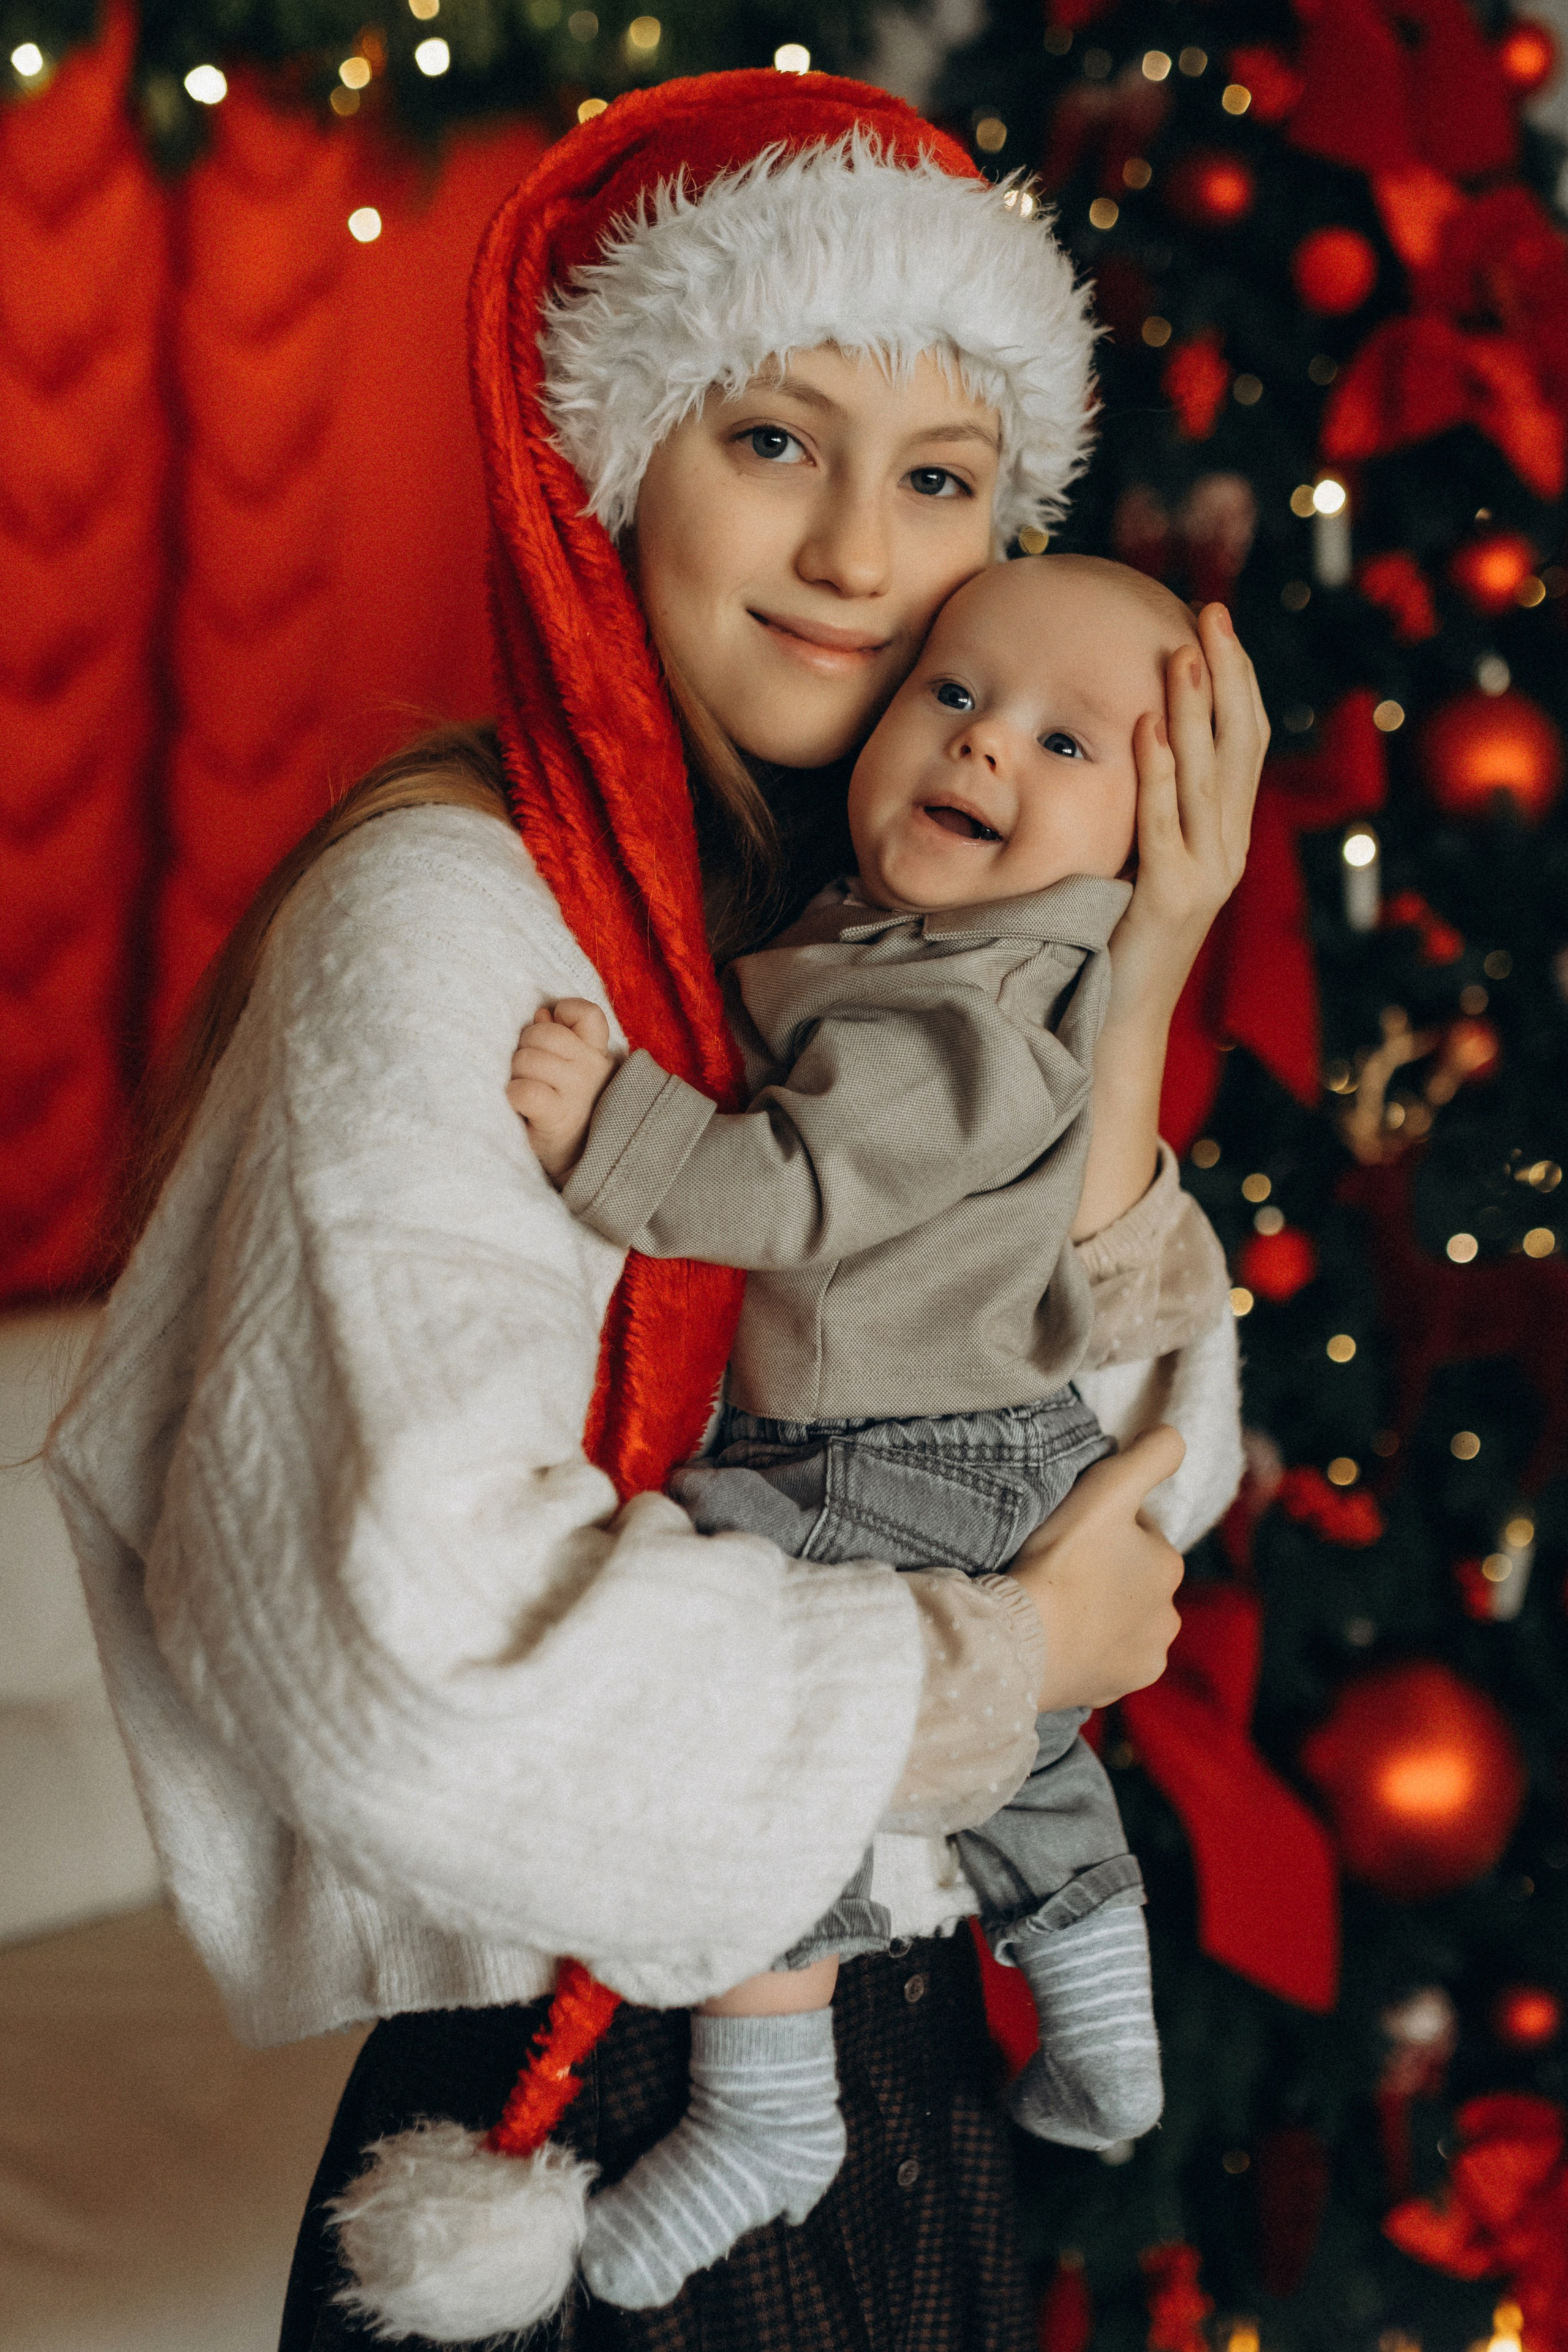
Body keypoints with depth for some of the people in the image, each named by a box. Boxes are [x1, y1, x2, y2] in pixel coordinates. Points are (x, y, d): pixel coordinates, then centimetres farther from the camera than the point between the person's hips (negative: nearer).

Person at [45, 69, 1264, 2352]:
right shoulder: (450, 917, -19)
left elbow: (1126, 1487, 2)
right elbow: (431, 1671, -29)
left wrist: (1118, 1029, -12)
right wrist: (1001, 1659, -15)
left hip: (897, 2058, 7)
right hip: (581, 2099, -7)